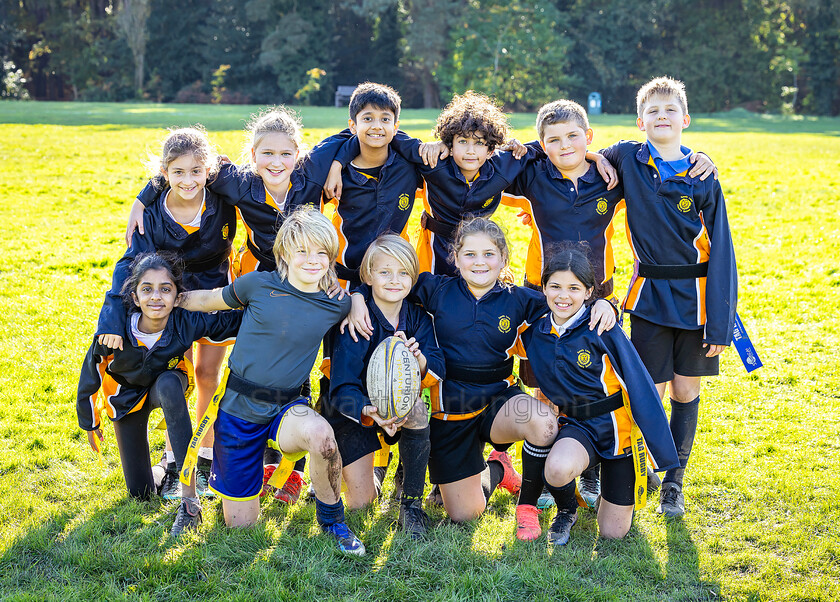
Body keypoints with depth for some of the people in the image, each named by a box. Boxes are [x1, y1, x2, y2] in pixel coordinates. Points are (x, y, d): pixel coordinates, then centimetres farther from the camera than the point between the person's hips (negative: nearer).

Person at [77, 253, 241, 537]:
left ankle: (189, 497, -36)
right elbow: (91, 372, -13)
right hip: (126, 394, 1)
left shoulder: (187, 323, -33)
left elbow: (237, 321, -20)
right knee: (141, 493, -1)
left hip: (167, 383, -1)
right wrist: (89, 422, 0)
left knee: (169, 384, -42)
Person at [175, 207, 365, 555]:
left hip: (288, 407, 1)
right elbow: (208, 300, 9)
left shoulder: (337, 306, -4)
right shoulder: (259, 285, -8)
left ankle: (331, 518, -10)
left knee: (319, 433, -38)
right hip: (238, 407, 0)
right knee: (240, 524, 4)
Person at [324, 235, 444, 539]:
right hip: (354, 411, -3)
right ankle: (366, 473, 34)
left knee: (417, 408, -34)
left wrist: (417, 357, -40)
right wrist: (370, 412, -49)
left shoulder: (418, 318, -10)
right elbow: (342, 388, -29)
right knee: (360, 504, -6)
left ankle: (411, 502, -16)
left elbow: (437, 372, -17)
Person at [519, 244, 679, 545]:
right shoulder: (535, 331, -5)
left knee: (613, 532, 0)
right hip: (576, 425, 2)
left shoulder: (603, 330, -18)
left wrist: (659, 453, -12)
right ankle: (566, 510, 2)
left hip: (617, 427, -2)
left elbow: (641, 388, -13)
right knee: (558, 469, -34)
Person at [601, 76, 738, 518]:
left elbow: (721, 250, -6)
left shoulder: (702, 176, -5)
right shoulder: (626, 159, -3)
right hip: (650, 294, 0)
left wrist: (720, 324, -10)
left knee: (685, 390, 7)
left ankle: (674, 482, 22)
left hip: (695, 295, 0)